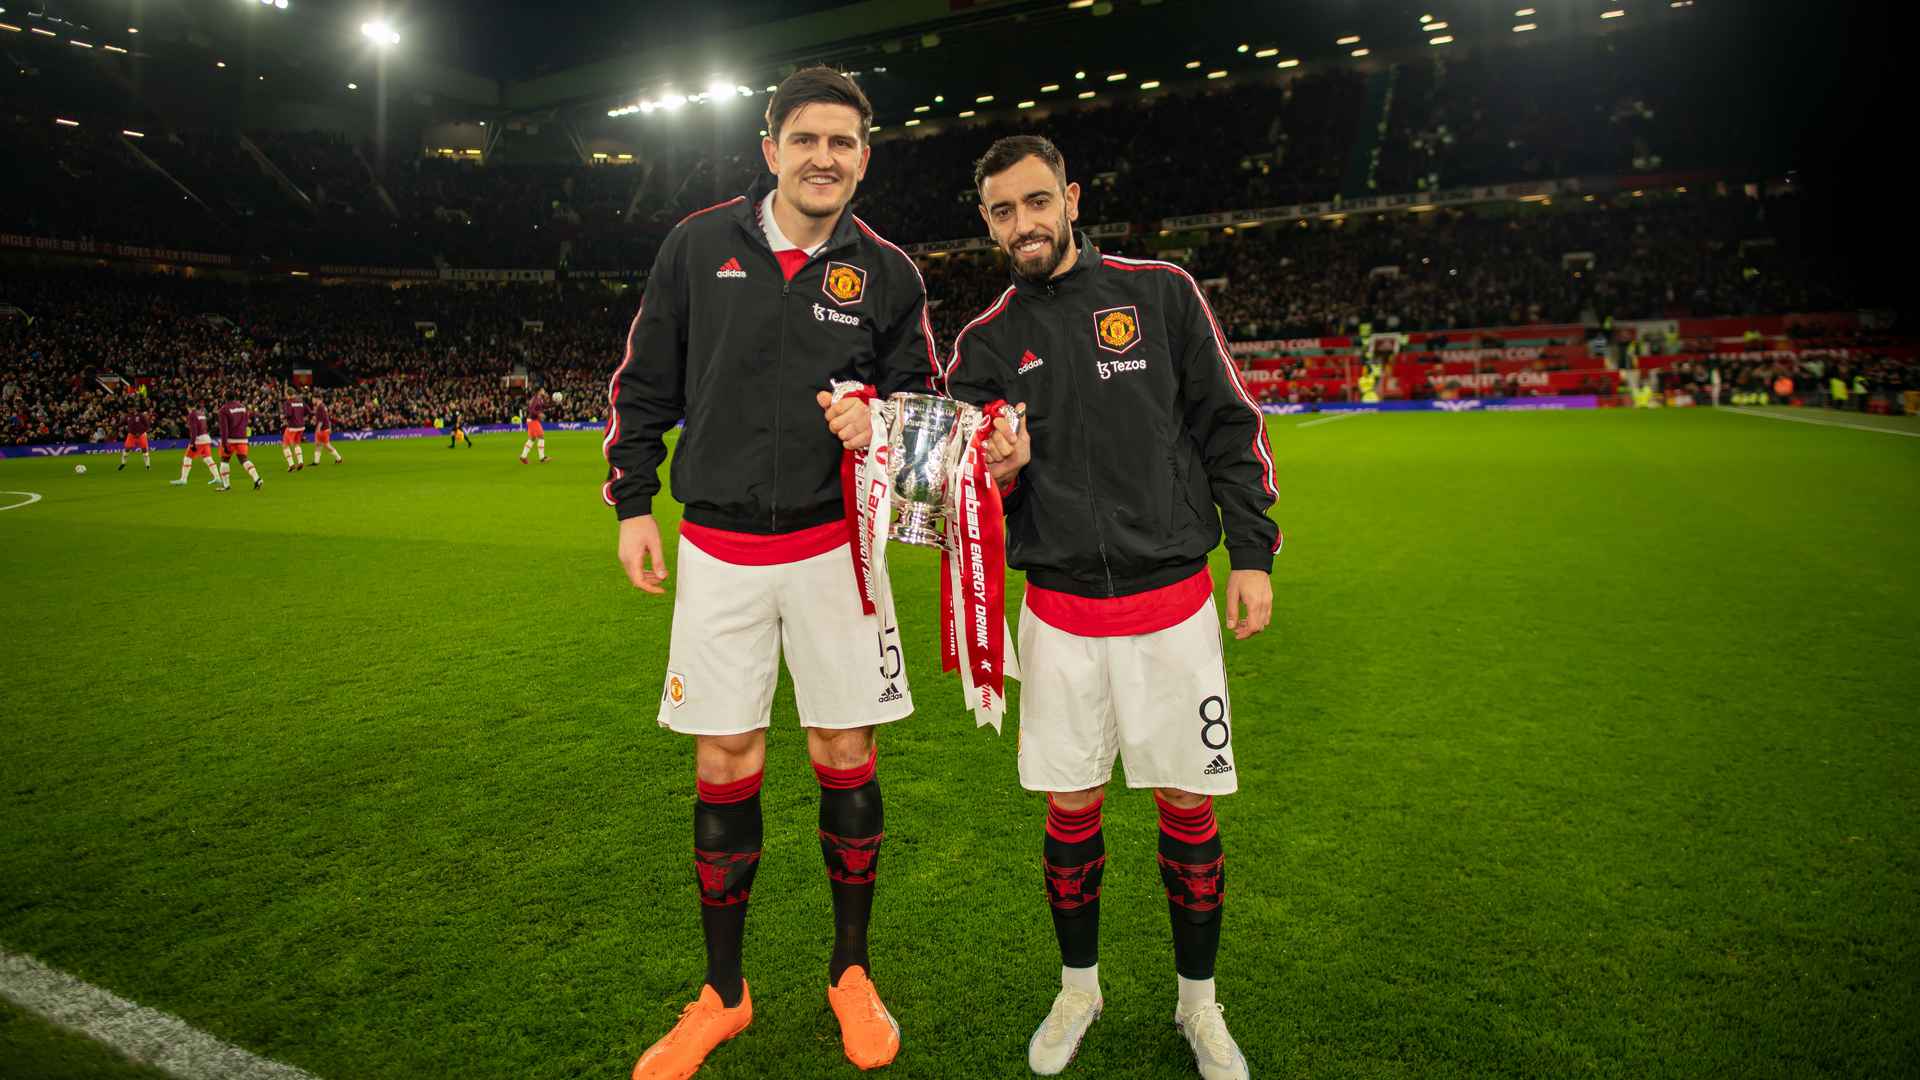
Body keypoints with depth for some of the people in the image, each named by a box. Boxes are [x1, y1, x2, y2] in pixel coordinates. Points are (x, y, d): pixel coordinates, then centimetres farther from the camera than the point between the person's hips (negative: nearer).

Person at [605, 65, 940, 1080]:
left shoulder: (887, 273, 2)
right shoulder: (699, 243, 3)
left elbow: (923, 404, 8)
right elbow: (643, 383, 9)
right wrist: (632, 502, 5)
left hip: (834, 546, 0)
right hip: (716, 547, 1)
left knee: (846, 757, 5)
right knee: (724, 766, 6)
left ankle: (851, 973, 27)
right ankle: (722, 994, 26)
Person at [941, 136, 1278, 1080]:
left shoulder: (1159, 292, 2)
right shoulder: (984, 342, 6)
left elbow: (1229, 426, 4)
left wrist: (1252, 553, -1)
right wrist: (998, 472, -17)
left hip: (1172, 602, -1)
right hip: (1059, 613, 1)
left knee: (1187, 807, 7)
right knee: (1070, 809, 8)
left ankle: (1197, 1001, 29)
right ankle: (1078, 988, 32)